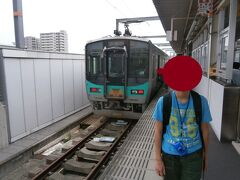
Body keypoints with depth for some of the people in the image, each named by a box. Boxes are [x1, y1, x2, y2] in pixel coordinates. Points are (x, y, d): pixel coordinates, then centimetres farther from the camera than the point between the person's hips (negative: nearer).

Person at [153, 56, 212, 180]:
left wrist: (205, 156, 10)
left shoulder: (201, 101, -11)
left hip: (194, 155, 1)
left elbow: (205, 130, 0)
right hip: (169, 155, 0)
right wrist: (158, 159, -5)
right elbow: (158, 132, -8)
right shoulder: (163, 102, -15)